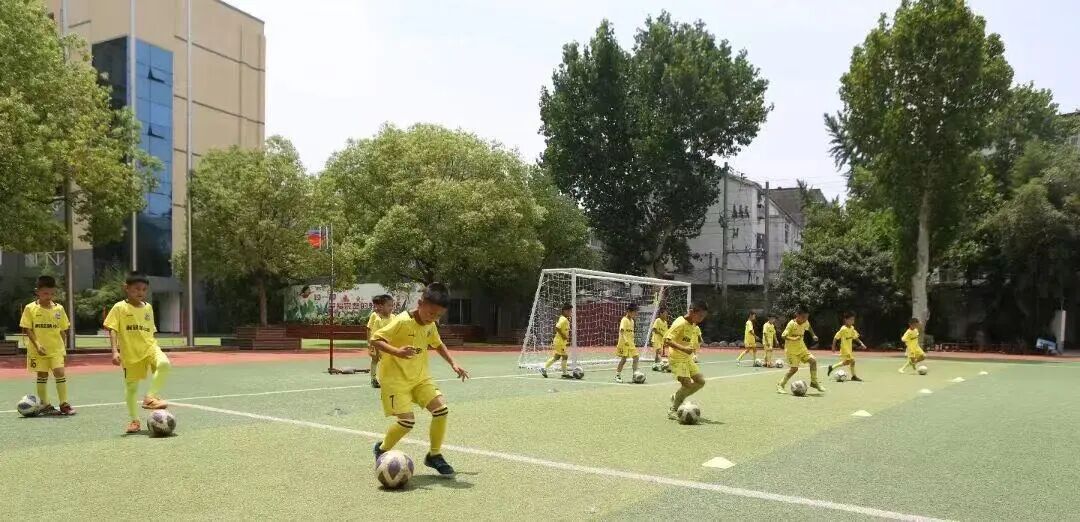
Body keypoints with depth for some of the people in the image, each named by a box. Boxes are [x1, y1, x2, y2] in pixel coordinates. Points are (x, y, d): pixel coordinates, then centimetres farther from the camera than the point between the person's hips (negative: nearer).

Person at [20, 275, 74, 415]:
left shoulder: (59, 309, 3)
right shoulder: (30, 308, -4)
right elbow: (28, 329, -6)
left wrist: (64, 347, 7)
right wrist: (37, 344, -16)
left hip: (56, 348, 1)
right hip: (39, 350, -1)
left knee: (60, 372, -8)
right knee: (42, 375, 7)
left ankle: (64, 404, -2)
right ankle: (45, 405, 18)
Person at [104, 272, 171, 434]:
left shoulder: (148, 307, 10)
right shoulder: (120, 307, -4)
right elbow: (112, 330, -8)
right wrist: (115, 351, -19)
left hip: (149, 347, 2)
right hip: (130, 353, -2)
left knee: (164, 364, -30)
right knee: (131, 386, 6)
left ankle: (151, 397, -20)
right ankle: (133, 420, 20)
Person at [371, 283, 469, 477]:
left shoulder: (430, 325, 2)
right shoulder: (402, 322, -21)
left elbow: (437, 344, 21)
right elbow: (377, 339, -24)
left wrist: (453, 364, 11)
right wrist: (397, 351, -40)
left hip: (420, 376, 7)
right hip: (395, 378, -7)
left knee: (441, 408, -8)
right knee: (407, 421, -15)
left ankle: (434, 455, 10)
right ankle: (381, 450, 15)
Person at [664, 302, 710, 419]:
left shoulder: (694, 326, 8)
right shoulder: (680, 323, -19)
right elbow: (667, 340, -27)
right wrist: (683, 348, -35)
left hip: (688, 358, 9)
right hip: (677, 359, -9)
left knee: (700, 381, 3)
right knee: (687, 383, -19)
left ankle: (676, 396, 20)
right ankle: (673, 410, -4)